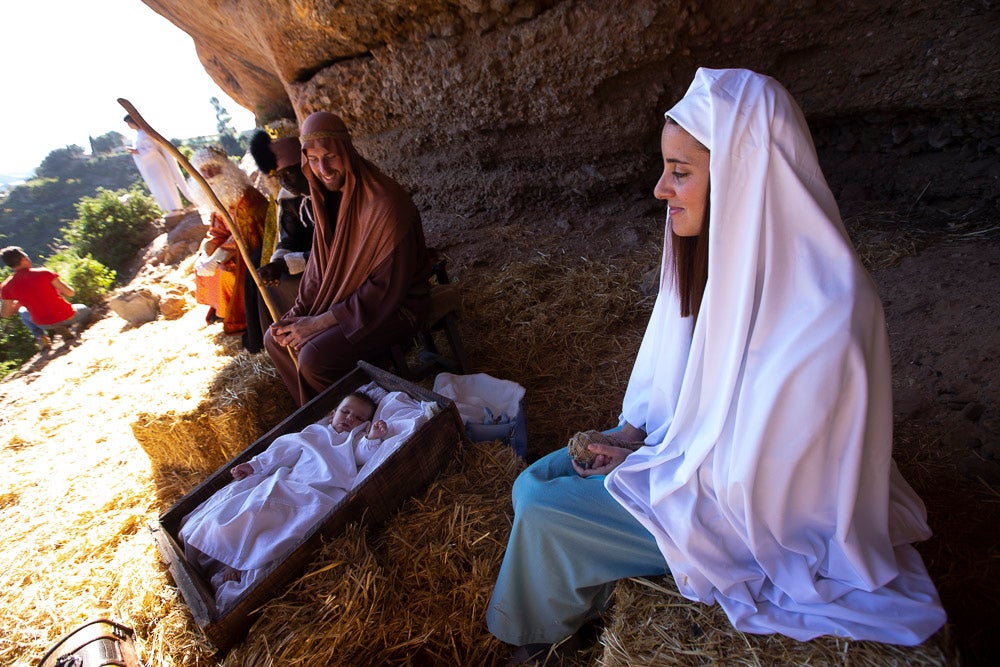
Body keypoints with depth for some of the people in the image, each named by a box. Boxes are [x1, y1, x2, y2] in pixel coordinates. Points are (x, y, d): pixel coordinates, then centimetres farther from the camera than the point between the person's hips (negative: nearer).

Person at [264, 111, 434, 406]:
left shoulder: (385, 203, -26)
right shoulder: (329, 196, 1)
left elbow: (387, 286, -26)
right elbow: (320, 260, 9)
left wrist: (320, 322, -22)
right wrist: (299, 312, -3)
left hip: (395, 305, -8)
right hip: (343, 297, 9)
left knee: (314, 357, -24)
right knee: (276, 339, 6)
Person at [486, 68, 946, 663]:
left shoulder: (818, 312, -34)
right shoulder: (719, 248, -7)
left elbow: (756, 469, -26)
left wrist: (646, 466, -13)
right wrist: (633, 431, -4)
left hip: (752, 512, -7)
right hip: (696, 448, 7)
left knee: (542, 515, -9)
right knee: (533, 483, 4)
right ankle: (583, 605, 32)